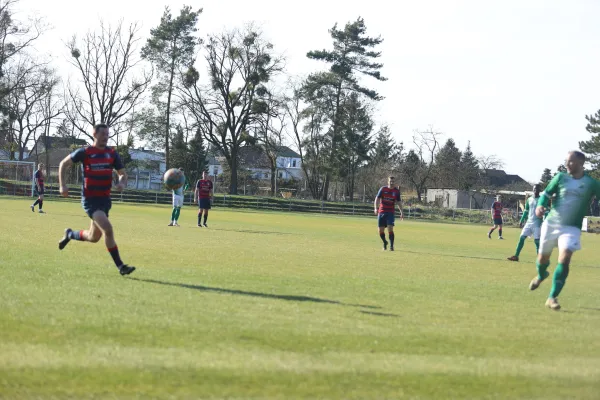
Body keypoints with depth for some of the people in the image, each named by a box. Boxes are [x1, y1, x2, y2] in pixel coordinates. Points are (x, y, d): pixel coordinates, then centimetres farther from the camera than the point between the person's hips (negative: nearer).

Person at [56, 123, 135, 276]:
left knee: (93, 237, 14)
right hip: (90, 199, -6)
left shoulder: (112, 153, 4)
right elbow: (64, 163, 6)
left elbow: (123, 174, 11)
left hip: (105, 199, 6)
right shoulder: (84, 152, -7)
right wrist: (62, 185, -3)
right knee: (108, 229, -23)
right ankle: (120, 266, -16)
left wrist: (122, 183, -12)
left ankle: (70, 234, 44)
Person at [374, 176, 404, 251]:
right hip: (381, 212, 1)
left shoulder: (397, 191, 5)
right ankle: (384, 242, 29)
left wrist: (401, 212, 3)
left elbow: (399, 202, 11)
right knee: (381, 230, 3)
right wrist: (376, 208, -18)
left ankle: (391, 246, -8)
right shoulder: (383, 189, 1)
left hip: (391, 213, -1)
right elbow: (377, 198, -4)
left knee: (390, 229, -16)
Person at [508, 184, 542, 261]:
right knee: (522, 237, -3)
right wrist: (521, 221, 14)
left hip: (537, 223, -5)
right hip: (529, 222, 5)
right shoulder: (529, 200, 13)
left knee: (537, 241, -9)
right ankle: (516, 256, -1)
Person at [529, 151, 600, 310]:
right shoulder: (561, 177, 0)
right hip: (551, 223, 2)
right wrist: (541, 205, -15)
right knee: (543, 257, 14)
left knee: (564, 259, -20)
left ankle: (552, 297, -14)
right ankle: (541, 275, 52)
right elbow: (547, 193, 5)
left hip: (571, 228, -2)